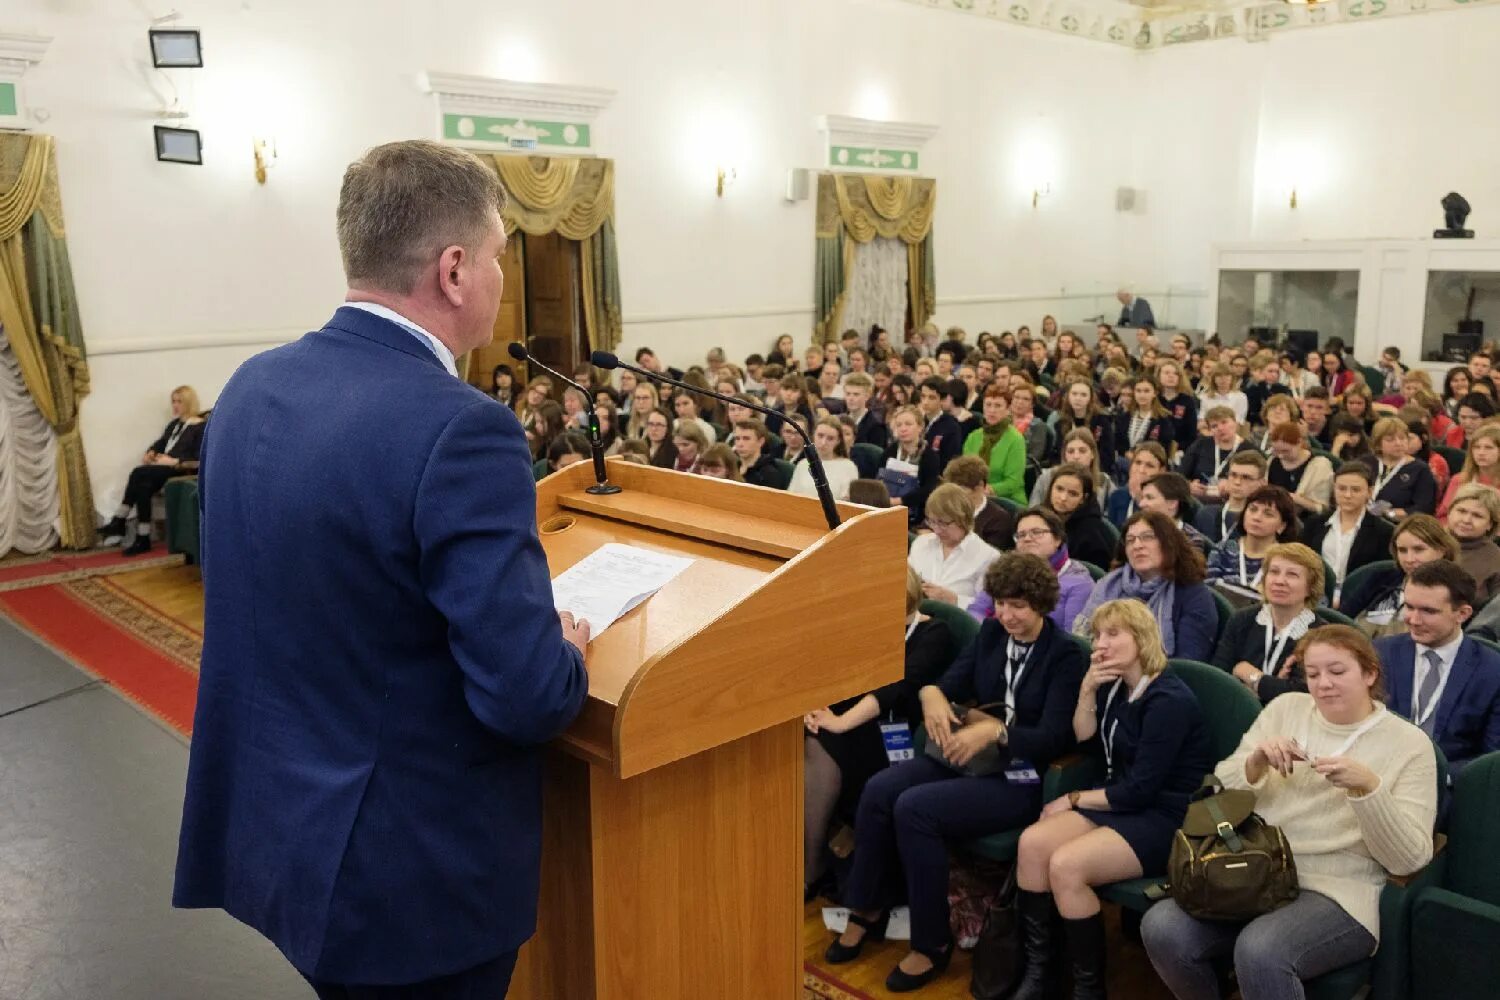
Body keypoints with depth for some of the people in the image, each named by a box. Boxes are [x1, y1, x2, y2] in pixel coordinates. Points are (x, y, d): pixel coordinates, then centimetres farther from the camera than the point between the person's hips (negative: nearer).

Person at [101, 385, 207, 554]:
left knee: (138, 473, -26)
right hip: (164, 468, 7)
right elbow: (160, 443, 20)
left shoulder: (200, 427, -2)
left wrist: (174, 462, -20)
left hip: (181, 470, -7)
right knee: (143, 487, -25)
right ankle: (142, 539, -26)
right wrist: (150, 453, -3)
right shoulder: (174, 424, 23)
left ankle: (119, 523, -14)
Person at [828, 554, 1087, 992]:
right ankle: (868, 910, 2)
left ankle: (932, 943, -10)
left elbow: (1055, 737, -17)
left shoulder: (1065, 654, -10)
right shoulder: (990, 632, 9)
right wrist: (932, 695, -18)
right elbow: (950, 682, 7)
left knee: (915, 807, -27)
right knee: (879, 789, -16)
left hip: (1024, 777, -7)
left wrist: (994, 731, -32)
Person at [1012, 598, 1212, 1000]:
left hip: (1164, 819, -8)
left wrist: (1074, 800, -10)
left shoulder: (1169, 700, -18)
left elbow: (1141, 789, -20)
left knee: (1065, 865, -28)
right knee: (1032, 843, -16)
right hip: (1121, 803, 8)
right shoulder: (1115, 686, 9)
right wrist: (1087, 690, -4)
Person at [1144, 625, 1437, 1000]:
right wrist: (1256, 763, -11)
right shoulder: (1286, 708, 12)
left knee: (1260, 951, -35)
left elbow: (1409, 858, -5)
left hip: (1338, 893, -4)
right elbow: (1222, 792, 10)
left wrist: (1367, 787, -20)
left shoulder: (1410, 744, 2)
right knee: (1161, 928, -22)